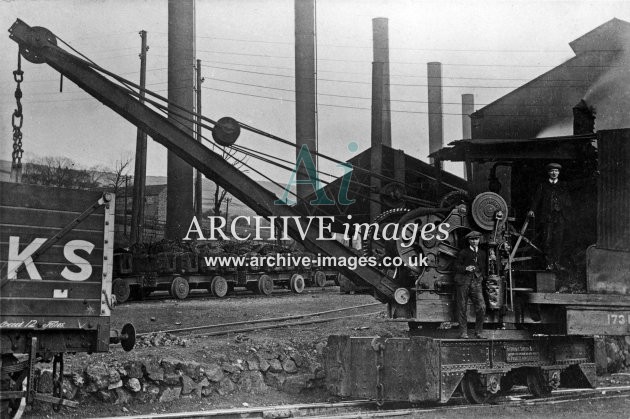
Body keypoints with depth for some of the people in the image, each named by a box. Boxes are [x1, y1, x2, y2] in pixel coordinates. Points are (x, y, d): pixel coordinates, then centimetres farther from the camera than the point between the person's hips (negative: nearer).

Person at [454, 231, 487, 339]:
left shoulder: (482, 253, 16)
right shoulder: (463, 252, 4)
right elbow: (456, 266, 0)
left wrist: (481, 276, 12)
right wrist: (466, 268, -17)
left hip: (476, 282, 3)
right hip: (463, 282, -3)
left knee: (481, 307, -8)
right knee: (462, 308, 0)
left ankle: (478, 332, 2)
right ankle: (463, 332, 7)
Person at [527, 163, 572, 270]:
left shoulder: (563, 187, 17)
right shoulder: (543, 186, 13)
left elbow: (568, 203, 16)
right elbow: (536, 199, 6)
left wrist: (566, 214, 3)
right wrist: (532, 210, -10)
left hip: (559, 217, 1)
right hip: (547, 217, -1)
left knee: (558, 240, -4)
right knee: (547, 240, -7)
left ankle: (556, 262, 2)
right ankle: (549, 263, -4)